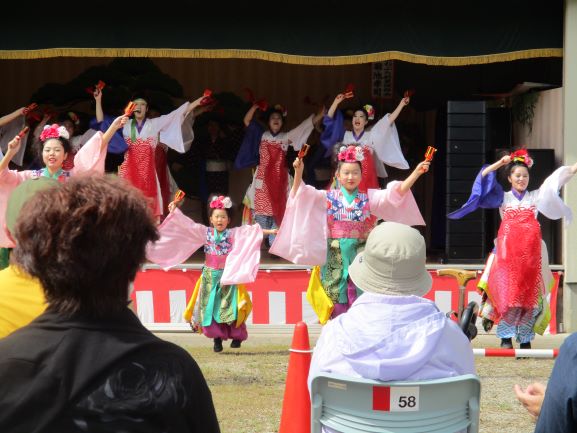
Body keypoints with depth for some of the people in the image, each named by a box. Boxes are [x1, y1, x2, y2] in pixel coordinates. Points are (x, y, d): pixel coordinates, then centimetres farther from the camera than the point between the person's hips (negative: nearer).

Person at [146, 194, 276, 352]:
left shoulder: (234, 234, 0)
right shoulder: (205, 232, 3)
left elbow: (251, 230, -6)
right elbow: (188, 224, 1)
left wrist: (267, 231, -15)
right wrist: (174, 211, -2)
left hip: (228, 275, -2)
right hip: (210, 276, 2)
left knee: (230, 306, -5)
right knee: (211, 306, -1)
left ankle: (237, 336, 8)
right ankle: (217, 339, 5)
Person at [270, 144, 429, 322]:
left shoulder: (369, 198, 5)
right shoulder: (328, 198, 3)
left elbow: (397, 193, -4)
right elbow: (301, 194, -7)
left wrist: (416, 172, -15)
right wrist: (298, 172, -25)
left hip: (360, 258, 1)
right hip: (335, 259, 0)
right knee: (337, 305, 2)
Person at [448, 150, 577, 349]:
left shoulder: (536, 196, 16)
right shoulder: (503, 198, 12)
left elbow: (556, 180, 12)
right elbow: (483, 179, 5)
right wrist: (498, 164, 2)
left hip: (531, 250, 1)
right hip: (507, 250, -1)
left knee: (529, 293, -3)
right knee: (507, 292, -9)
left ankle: (526, 339, 0)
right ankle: (506, 338, -7)